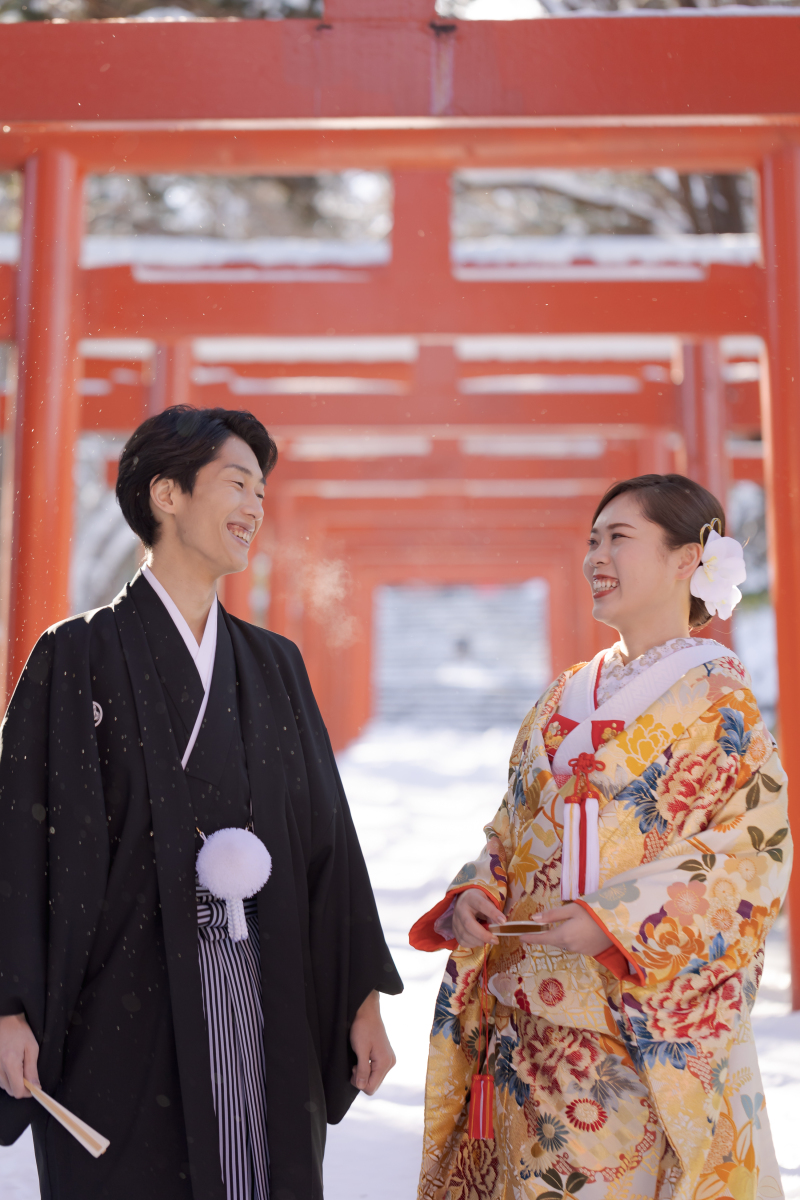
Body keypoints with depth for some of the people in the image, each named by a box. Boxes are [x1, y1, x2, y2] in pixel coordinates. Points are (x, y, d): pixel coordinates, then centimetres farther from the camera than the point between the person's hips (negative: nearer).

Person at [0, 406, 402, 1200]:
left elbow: (325, 830, 10)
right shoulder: (79, 655, -2)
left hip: (263, 1005, 4)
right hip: (125, 1004, -4)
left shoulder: (275, 664, 11)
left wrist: (363, 995, 7)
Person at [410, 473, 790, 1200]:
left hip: (651, 1029, -5)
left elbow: (758, 849, -12)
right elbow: (512, 829, 16)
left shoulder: (717, 694, -5)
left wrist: (614, 920, -20)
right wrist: (476, 895, -4)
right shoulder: (565, 698, 13)